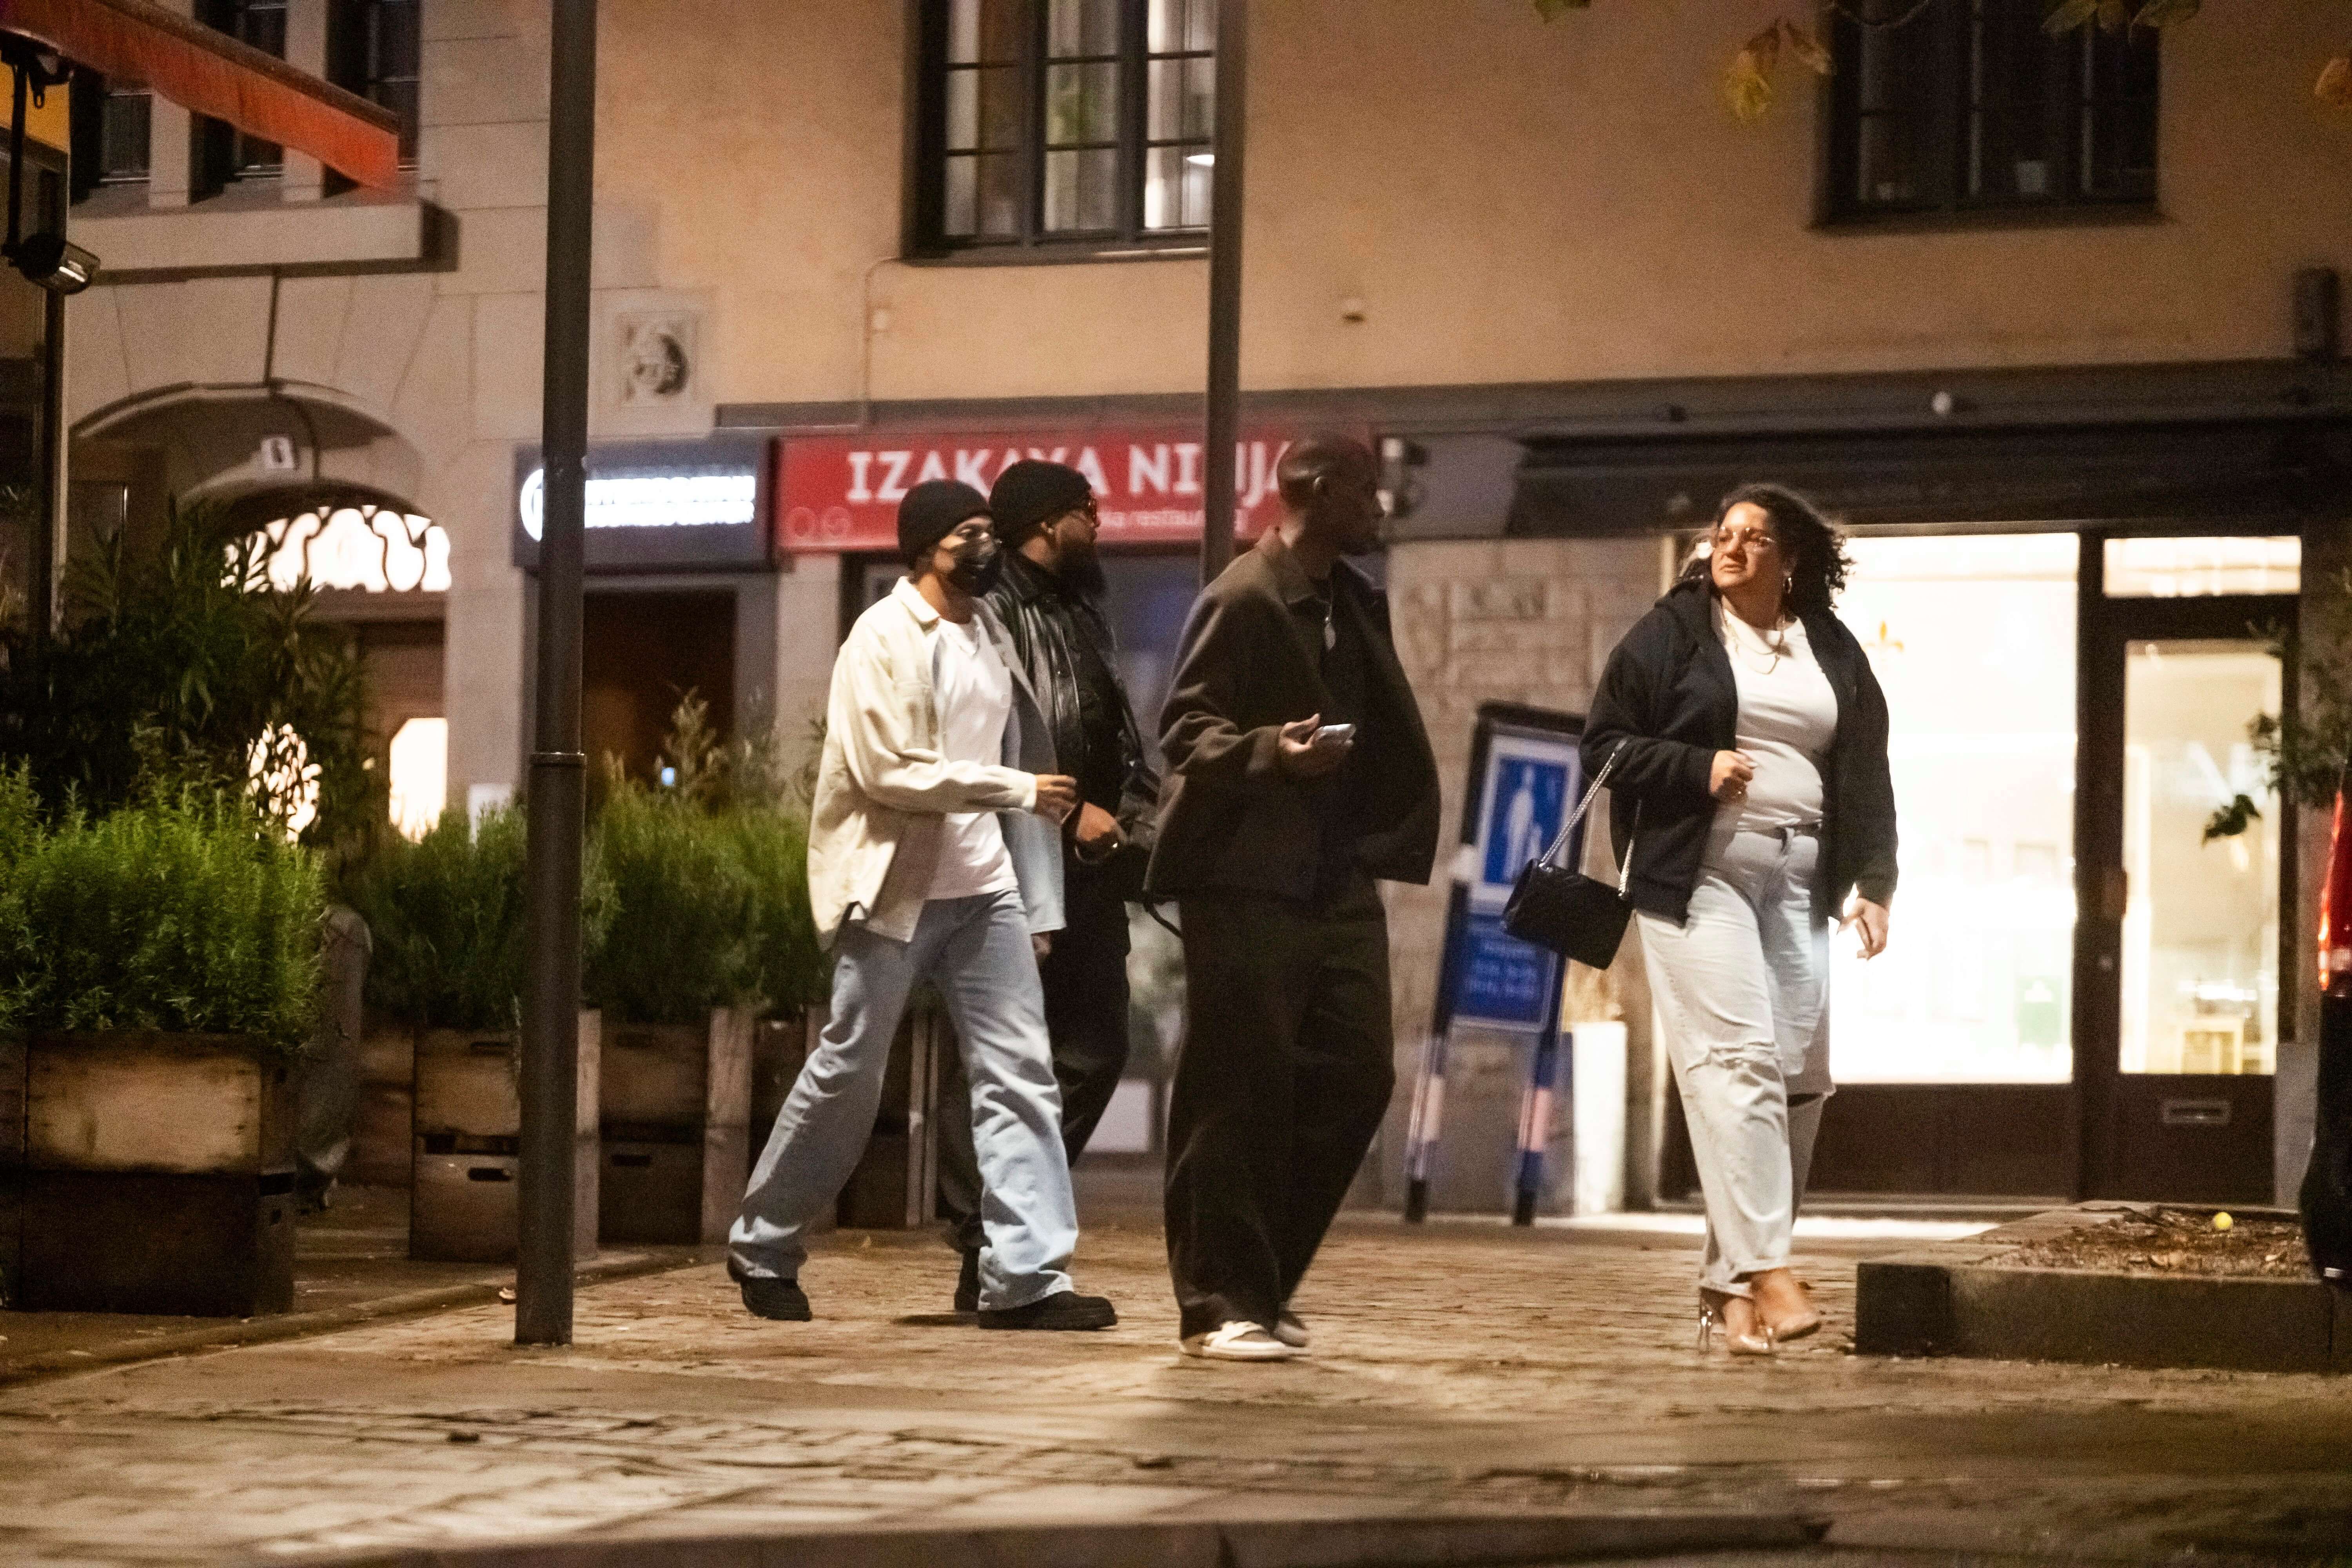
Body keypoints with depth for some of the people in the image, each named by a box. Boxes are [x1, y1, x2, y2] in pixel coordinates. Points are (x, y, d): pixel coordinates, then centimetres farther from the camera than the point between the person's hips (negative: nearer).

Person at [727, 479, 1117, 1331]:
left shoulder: (988, 634, 12)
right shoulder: (884, 639, -9)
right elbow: (888, 772, -18)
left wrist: (1035, 899, 13)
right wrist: (1019, 790, -18)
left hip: (983, 887, 6)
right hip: (893, 888, -6)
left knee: (1020, 1073, -3)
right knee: (848, 1073, 2)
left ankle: (1028, 1274, -5)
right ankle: (763, 1247, 19)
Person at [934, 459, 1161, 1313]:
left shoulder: (1082, 614, 20)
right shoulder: (994, 613, -8)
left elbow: (1117, 733, 21)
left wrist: (1143, 803, 5)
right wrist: (1069, 809, -16)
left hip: (1087, 864, 9)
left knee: (1094, 1049, 10)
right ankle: (986, 1254, 0)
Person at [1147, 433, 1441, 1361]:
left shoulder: (1355, 606, 16)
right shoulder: (1243, 599, -9)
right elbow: (1184, 730, -13)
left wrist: (1387, 841, 12)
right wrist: (1271, 751, -30)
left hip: (1339, 880, 8)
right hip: (1247, 880, -8)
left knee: (1357, 1076, 5)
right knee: (1241, 1094, -5)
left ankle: (1262, 1284, 16)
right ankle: (1220, 1304, 2)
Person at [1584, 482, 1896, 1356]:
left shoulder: (1834, 652, 15)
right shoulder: (1672, 633, 5)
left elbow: (1868, 777, 15)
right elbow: (1607, 743, 3)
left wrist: (1872, 882, 4)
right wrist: (1699, 770, -12)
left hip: (1800, 881, 4)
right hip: (1700, 874, -4)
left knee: (1800, 1073, 0)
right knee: (1737, 1060, -16)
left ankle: (1727, 1281, 9)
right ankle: (1765, 1272, -22)